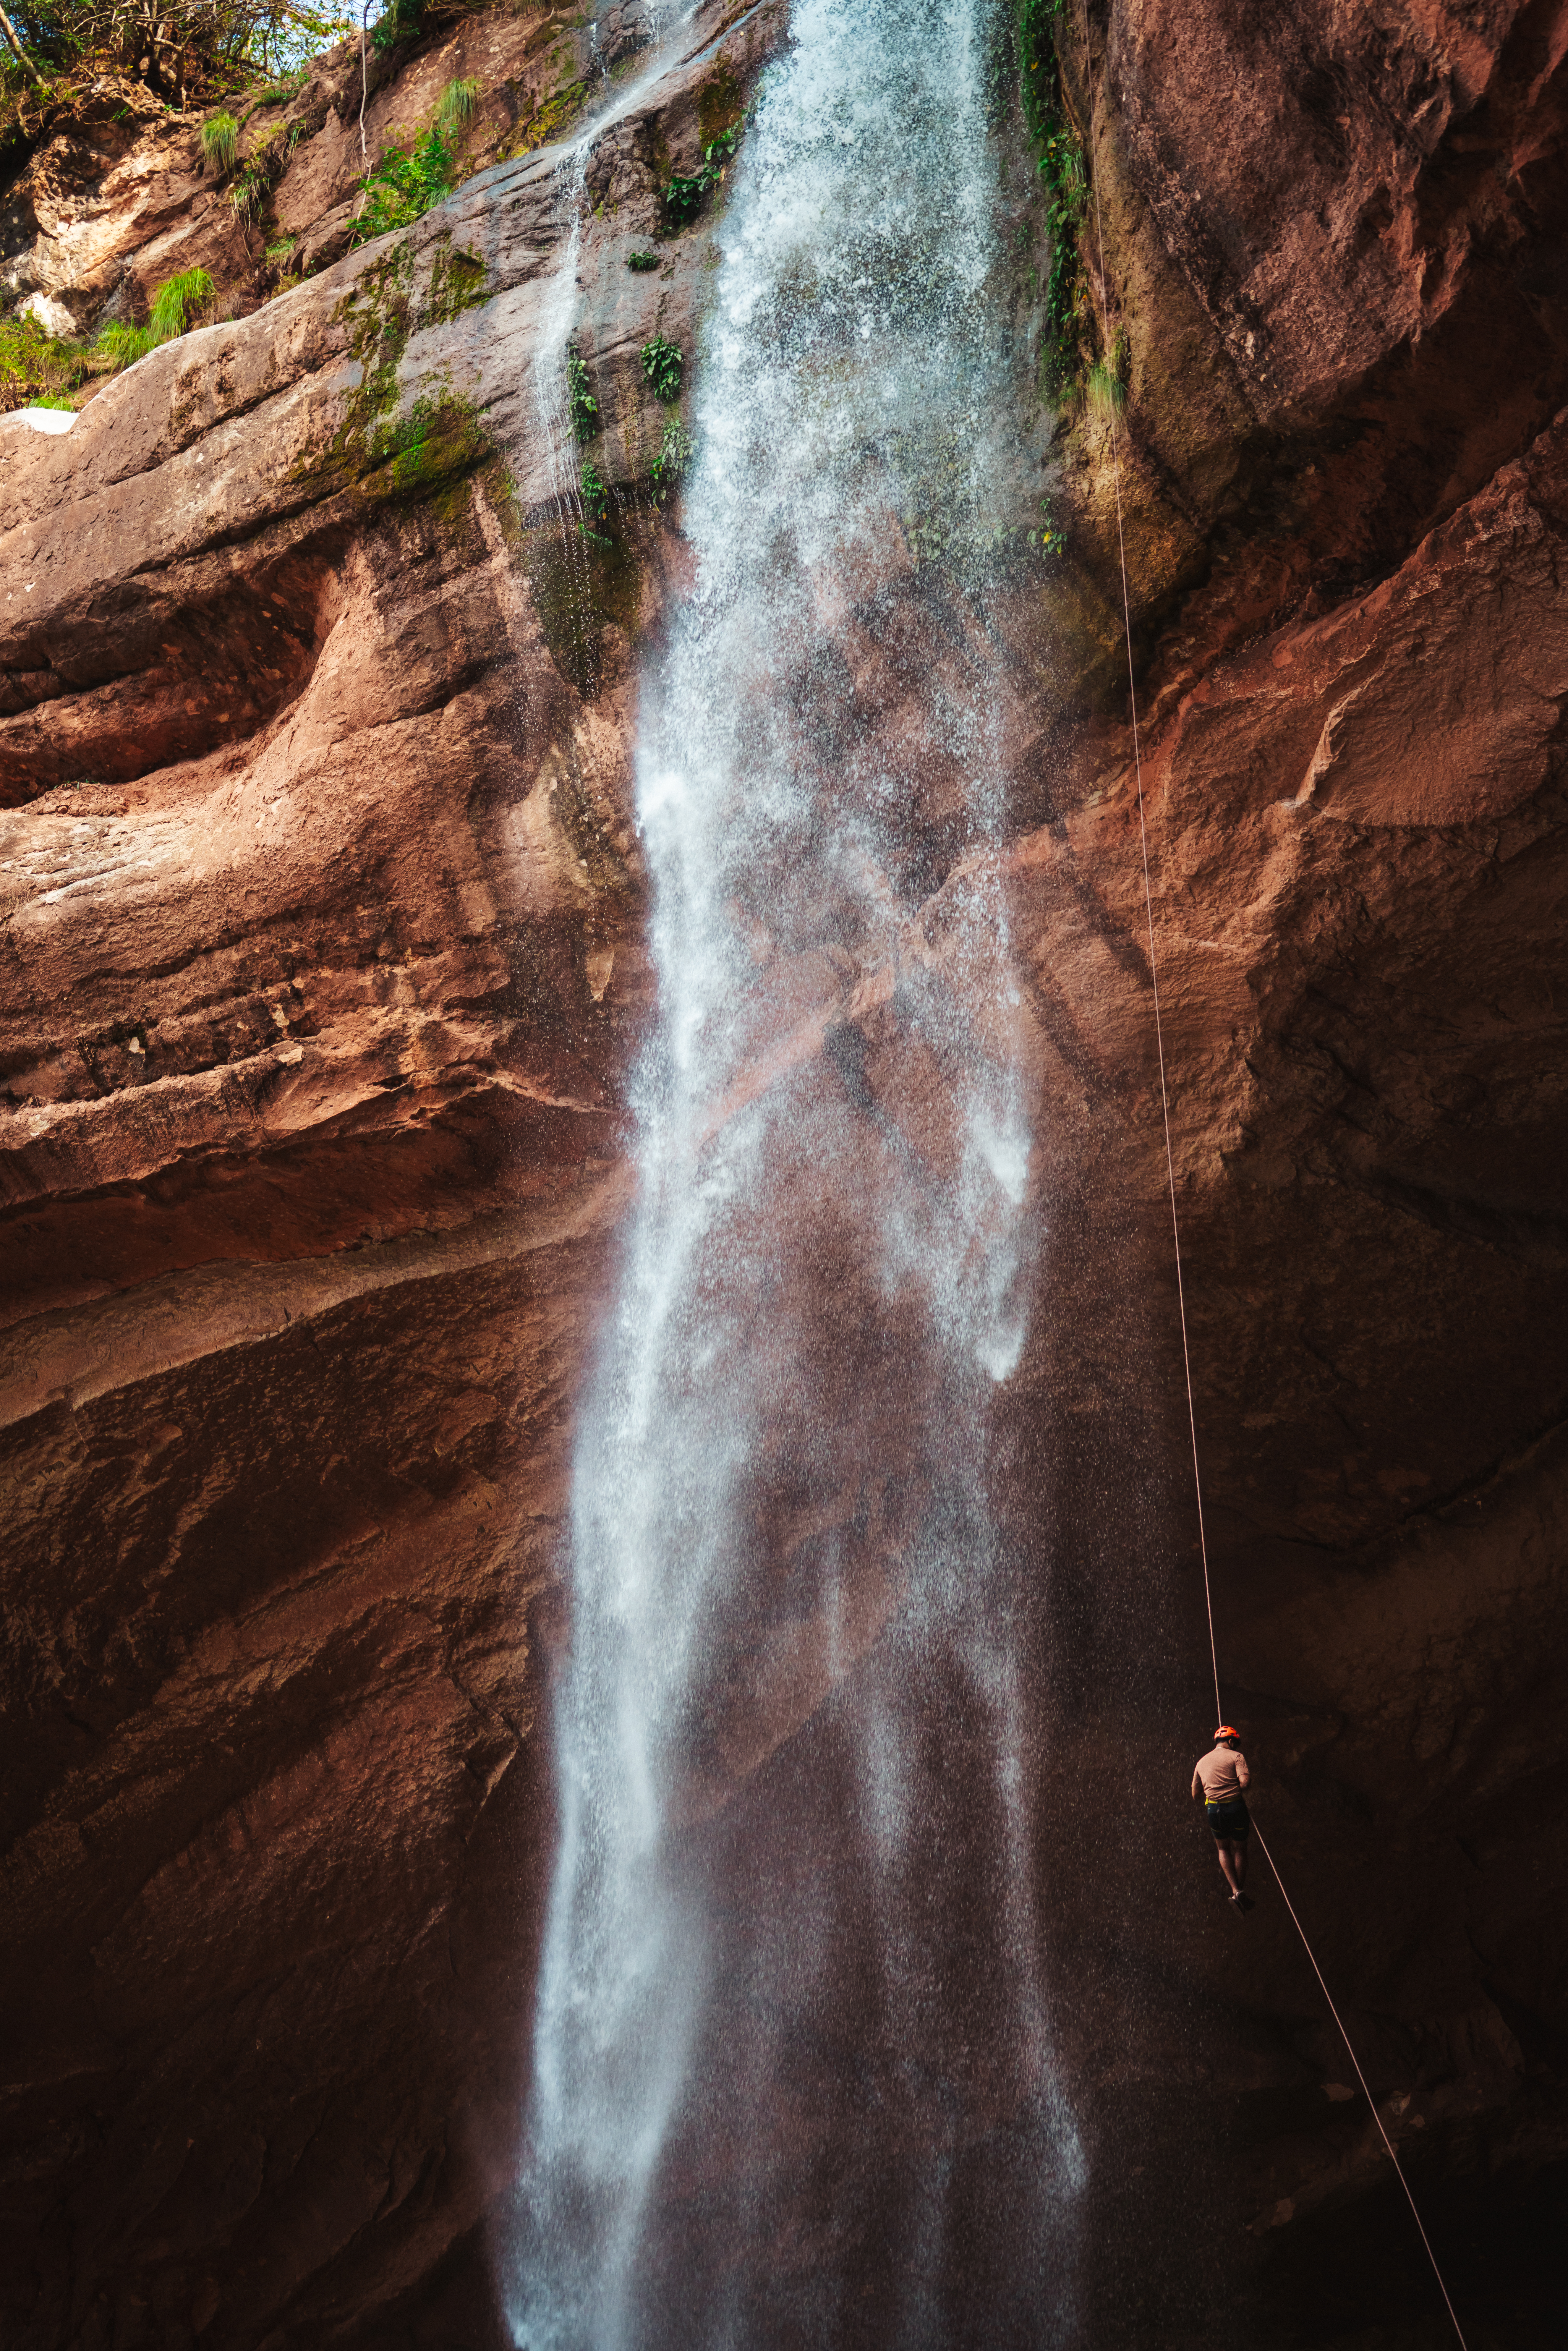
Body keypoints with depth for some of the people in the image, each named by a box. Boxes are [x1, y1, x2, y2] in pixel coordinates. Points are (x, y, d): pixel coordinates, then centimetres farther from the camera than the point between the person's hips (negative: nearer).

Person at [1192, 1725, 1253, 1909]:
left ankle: (1235, 1890, 5)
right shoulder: (1236, 1756, -1)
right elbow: (1244, 1782, -14)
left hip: (1213, 1809, 3)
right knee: (1240, 1849, 16)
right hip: (1236, 1807, -3)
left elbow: (1195, 1793, 15)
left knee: (1224, 1849, 20)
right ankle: (1242, 1892, 14)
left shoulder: (1202, 1762, 14)